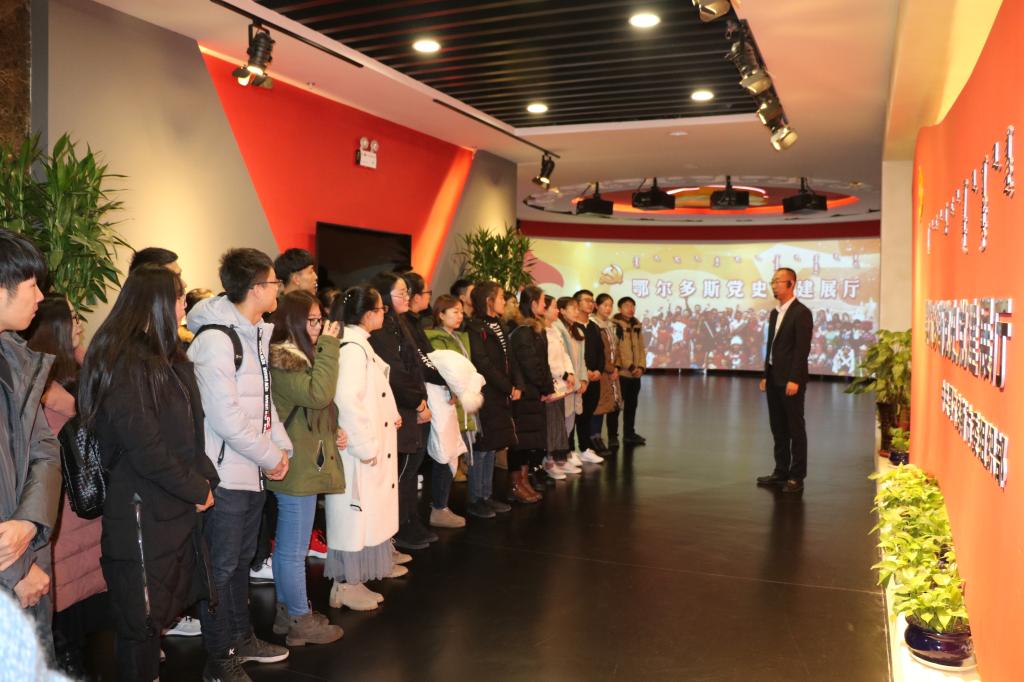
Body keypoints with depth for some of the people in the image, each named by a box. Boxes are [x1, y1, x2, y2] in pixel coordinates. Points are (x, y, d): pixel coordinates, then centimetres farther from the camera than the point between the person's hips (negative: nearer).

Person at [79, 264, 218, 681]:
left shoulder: (164, 358, 12)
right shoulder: (124, 363, -18)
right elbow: (144, 448, -22)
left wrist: (205, 477, 2)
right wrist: (196, 490, -12)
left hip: (177, 507, 9)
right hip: (143, 512, -9)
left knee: (164, 607, 17)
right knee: (141, 619, 6)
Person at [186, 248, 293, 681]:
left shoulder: (256, 334, 10)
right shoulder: (215, 338, -18)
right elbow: (225, 418, -22)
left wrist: (283, 447, 5)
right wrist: (271, 457, -13)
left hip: (253, 471, 9)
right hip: (224, 474, -9)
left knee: (241, 559, 20)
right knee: (221, 566, 4)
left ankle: (241, 638, 35)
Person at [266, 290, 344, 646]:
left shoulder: (298, 356, 15)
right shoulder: (281, 360, -17)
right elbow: (318, 394, -28)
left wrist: (333, 431, 6)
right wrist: (327, 347, -23)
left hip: (303, 463, 10)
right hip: (298, 467, -10)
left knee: (287, 545, 18)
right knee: (294, 549, 1)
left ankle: (287, 611, 28)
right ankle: (300, 621, 12)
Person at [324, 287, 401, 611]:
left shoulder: (359, 343, 12)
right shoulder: (352, 347, -19)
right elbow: (347, 400, -27)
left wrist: (391, 415, 7)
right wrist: (366, 445, -23)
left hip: (372, 444, 10)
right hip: (357, 449, -10)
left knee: (368, 510, 19)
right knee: (355, 512, 0)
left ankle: (374, 565, 32)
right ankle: (346, 584, 11)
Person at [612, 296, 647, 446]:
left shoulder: (637, 325, 13)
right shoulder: (614, 325, -9)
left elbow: (641, 348, 13)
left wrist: (641, 366, -2)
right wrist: (629, 366, -15)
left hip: (635, 373, 7)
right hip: (620, 372, -7)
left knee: (631, 405, 15)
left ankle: (629, 434, 27)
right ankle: (612, 436, 8)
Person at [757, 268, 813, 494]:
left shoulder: (801, 312, -11)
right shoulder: (775, 313, 14)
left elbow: (803, 348, -16)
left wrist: (794, 380, -20)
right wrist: (766, 375, 13)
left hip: (791, 380, -8)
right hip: (774, 379, 8)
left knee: (795, 429, 0)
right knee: (778, 429, 12)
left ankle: (797, 477, 7)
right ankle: (781, 472, 21)